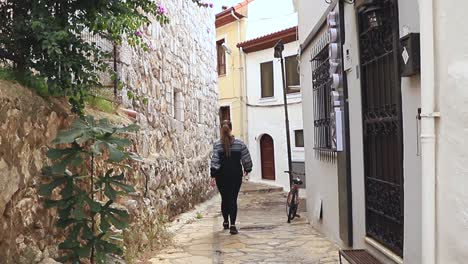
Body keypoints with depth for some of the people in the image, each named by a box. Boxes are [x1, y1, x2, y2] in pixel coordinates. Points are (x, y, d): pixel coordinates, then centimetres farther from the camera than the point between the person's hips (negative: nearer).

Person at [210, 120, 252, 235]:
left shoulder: (217, 144, -7)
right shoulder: (239, 143, -3)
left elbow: (214, 161, -12)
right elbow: (246, 158, 2)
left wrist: (213, 175, -9)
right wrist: (247, 169, 17)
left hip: (221, 176, 0)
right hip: (236, 175, 0)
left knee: (224, 198, 14)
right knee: (233, 199, 0)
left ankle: (226, 222, 28)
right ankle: (232, 225, -8)